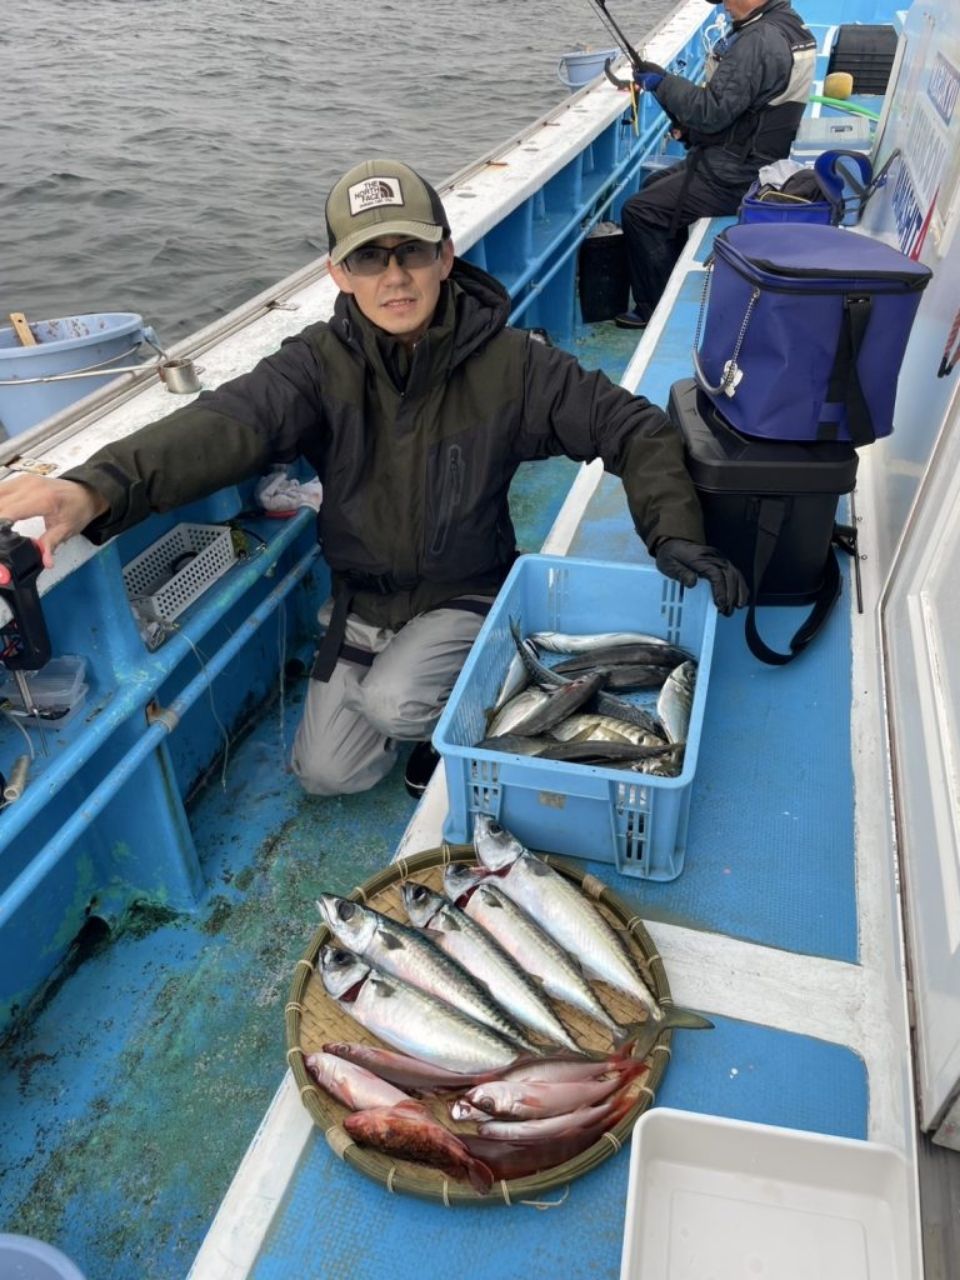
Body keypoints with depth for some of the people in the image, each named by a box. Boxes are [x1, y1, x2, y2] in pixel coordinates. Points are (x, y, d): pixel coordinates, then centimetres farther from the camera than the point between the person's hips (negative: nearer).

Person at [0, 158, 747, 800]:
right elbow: (229, 422, -33)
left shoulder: (508, 363, -15)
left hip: (466, 596, -2)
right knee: (327, 772, 3)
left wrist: (673, 532, -24)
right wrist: (99, 486, -51)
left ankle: (455, 713, 8)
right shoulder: (321, 363, -14)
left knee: (393, 700, -29)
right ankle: (430, 704, 30)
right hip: (361, 601, 3)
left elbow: (634, 430, -9)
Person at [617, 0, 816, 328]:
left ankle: (656, 309, -1)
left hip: (733, 177, -11)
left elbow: (714, 111, -24)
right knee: (655, 187, 23)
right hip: (750, 162, 11)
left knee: (639, 211, -12)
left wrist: (662, 82, -15)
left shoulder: (758, 41, -23)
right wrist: (690, 125, 11)